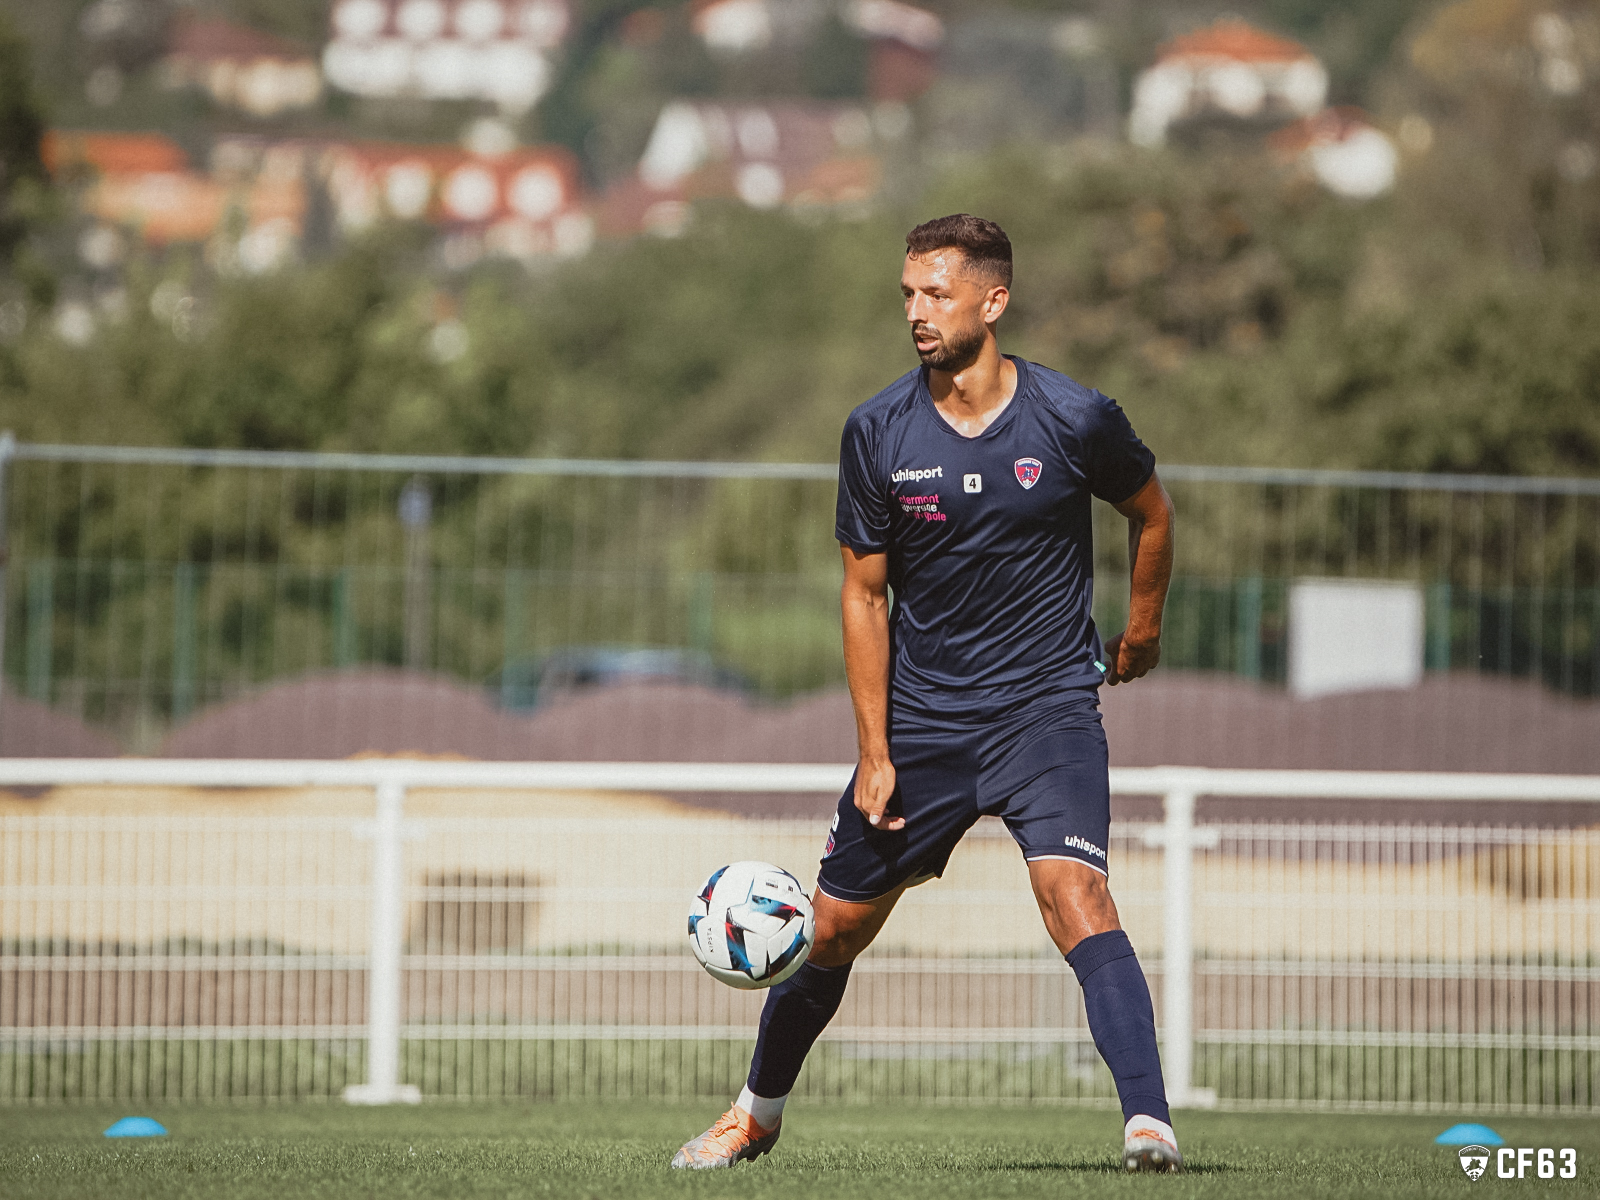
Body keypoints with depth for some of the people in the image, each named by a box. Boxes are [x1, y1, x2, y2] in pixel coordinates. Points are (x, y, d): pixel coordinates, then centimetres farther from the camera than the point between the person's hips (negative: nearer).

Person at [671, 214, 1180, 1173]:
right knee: (836, 924, 9)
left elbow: (1152, 512, 11)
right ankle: (758, 1112, 32)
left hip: (1047, 706, -3)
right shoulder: (878, 433, -5)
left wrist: (1142, 629, 20)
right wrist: (875, 753, -2)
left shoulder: (1074, 419, -11)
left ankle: (1149, 1122, -29)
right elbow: (865, 594, 2)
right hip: (921, 719, 3)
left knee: (1073, 891, -25)